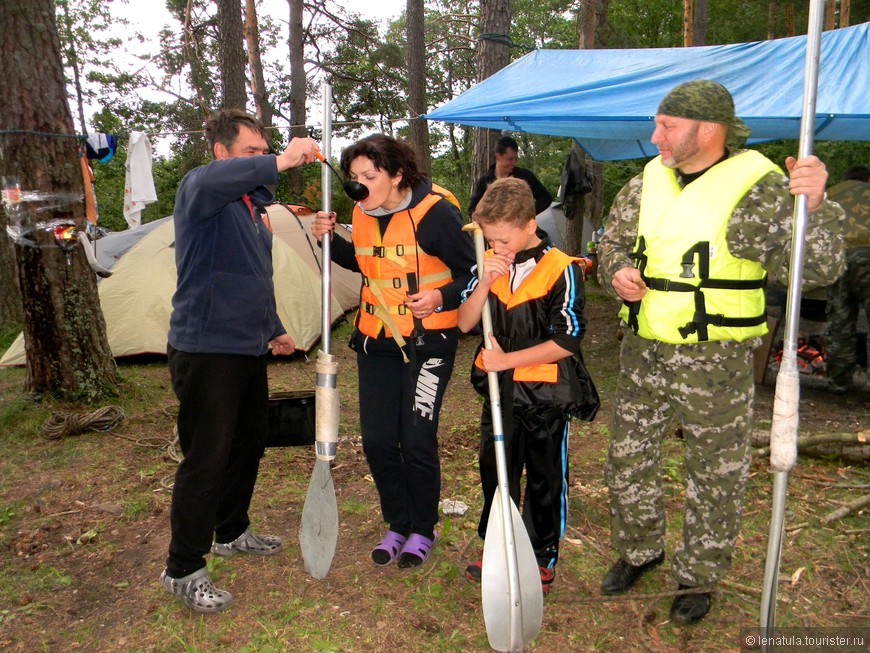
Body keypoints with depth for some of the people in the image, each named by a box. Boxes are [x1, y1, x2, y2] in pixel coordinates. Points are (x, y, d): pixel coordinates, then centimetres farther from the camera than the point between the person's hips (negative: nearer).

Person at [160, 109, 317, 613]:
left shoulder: (253, 205, 17)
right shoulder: (199, 190, -10)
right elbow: (212, 179, -38)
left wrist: (273, 329, 23)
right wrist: (283, 161, -45)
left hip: (248, 348, 9)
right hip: (206, 349, -9)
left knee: (250, 442, 18)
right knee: (206, 458, -4)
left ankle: (232, 533, 38)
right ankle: (183, 570, 11)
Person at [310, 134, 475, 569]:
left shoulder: (436, 213, -15)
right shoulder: (361, 213, 3)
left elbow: (472, 273, -8)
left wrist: (440, 298, -25)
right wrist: (330, 240, 4)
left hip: (427, 341, -6)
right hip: (375, 341, 6)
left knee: (417, 440, -4)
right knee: (377, 440, 6)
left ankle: (423, 531, 19)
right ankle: (397, 525, 27)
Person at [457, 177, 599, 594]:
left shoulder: (561, 270, -16)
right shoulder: (490, 265, 1)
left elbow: (566, 342, -18)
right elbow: (464, 324, -2)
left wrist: (507, 359, -20)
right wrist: (484, 282, -18)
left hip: (546, 393, -5)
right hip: (499, 389, 5)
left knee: (545, 478, 11)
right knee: (495, 470, 18)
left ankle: (544, 559, 30)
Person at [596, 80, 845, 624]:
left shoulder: (761, 188, -10)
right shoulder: (646, 183, 4)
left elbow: (817, 269, -15)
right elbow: (612, 243, 15)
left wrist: (814, 205, -31)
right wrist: (617, 271, -7)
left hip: (716, 362, -4)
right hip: (642, 355, 5)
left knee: (716, 477, 11)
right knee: (627, 463, 16)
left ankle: (699, 577, 34)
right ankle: (641, 551, 41)